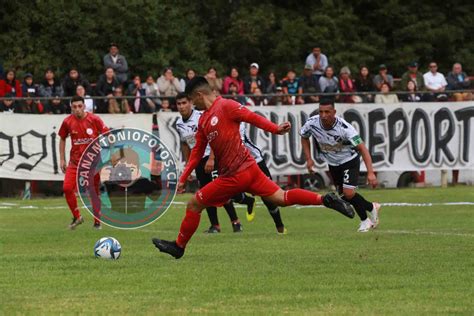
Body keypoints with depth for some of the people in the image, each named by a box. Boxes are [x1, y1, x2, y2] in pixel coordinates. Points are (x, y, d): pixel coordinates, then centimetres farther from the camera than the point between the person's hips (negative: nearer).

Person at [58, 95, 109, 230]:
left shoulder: (94, 119, -10)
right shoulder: (68, 122, -4)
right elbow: (62, 139, 11)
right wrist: (62, 160, 8)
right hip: (75, 161, 1)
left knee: (94, 192, 5)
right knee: (67, 188, -14)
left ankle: (97, 221, 21)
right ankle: (77, 217, 5)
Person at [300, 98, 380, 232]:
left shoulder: (344, 127, -34)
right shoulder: (312, 123, -21)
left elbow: (362, 148, -34)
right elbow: (304, 137, 4)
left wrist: (370, 172, -42)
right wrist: (308, 159, -5)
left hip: (350, 160, -5)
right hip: (332, 163, 5)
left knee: (348, 193, -19)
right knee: (343, 194, 10)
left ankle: (371, 208, 10)